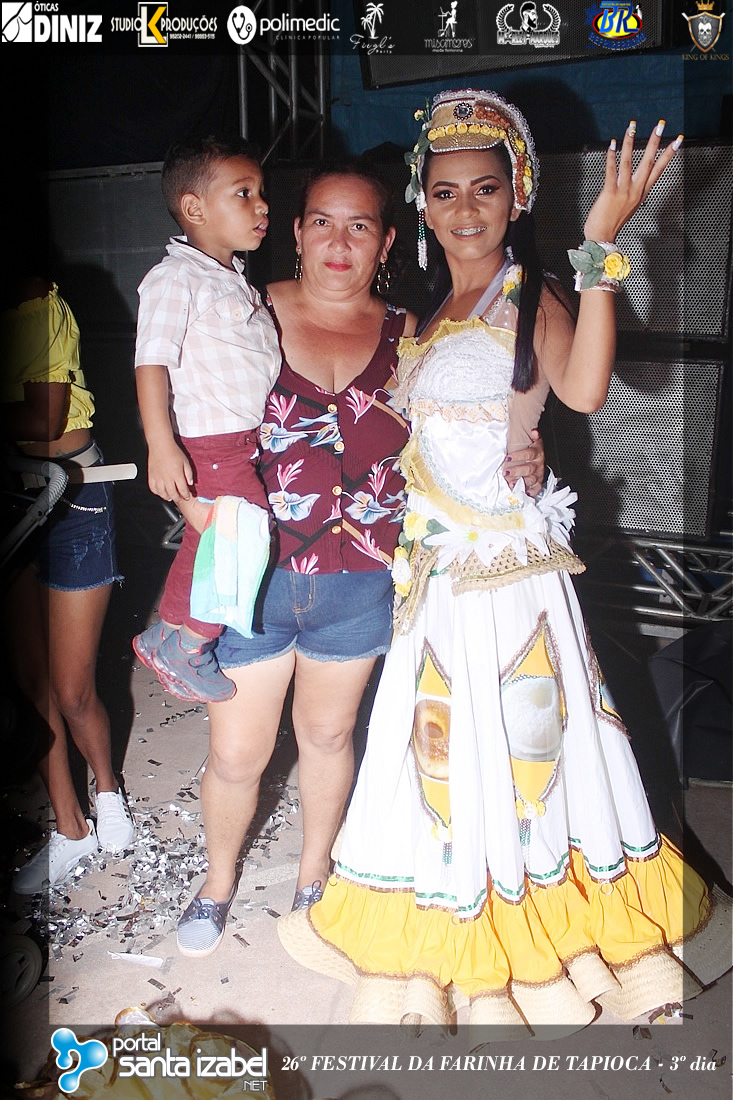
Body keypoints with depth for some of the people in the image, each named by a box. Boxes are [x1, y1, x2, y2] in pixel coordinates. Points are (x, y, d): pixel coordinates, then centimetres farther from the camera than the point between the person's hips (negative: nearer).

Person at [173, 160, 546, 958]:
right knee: (236, 752, 8)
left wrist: (518, 466, -12)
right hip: (252, 579, -1)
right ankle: (219, 879, 40)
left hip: (360, 586, 2)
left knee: (327, 735, 20)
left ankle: (313, 875, 45)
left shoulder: (406, 337, 1)